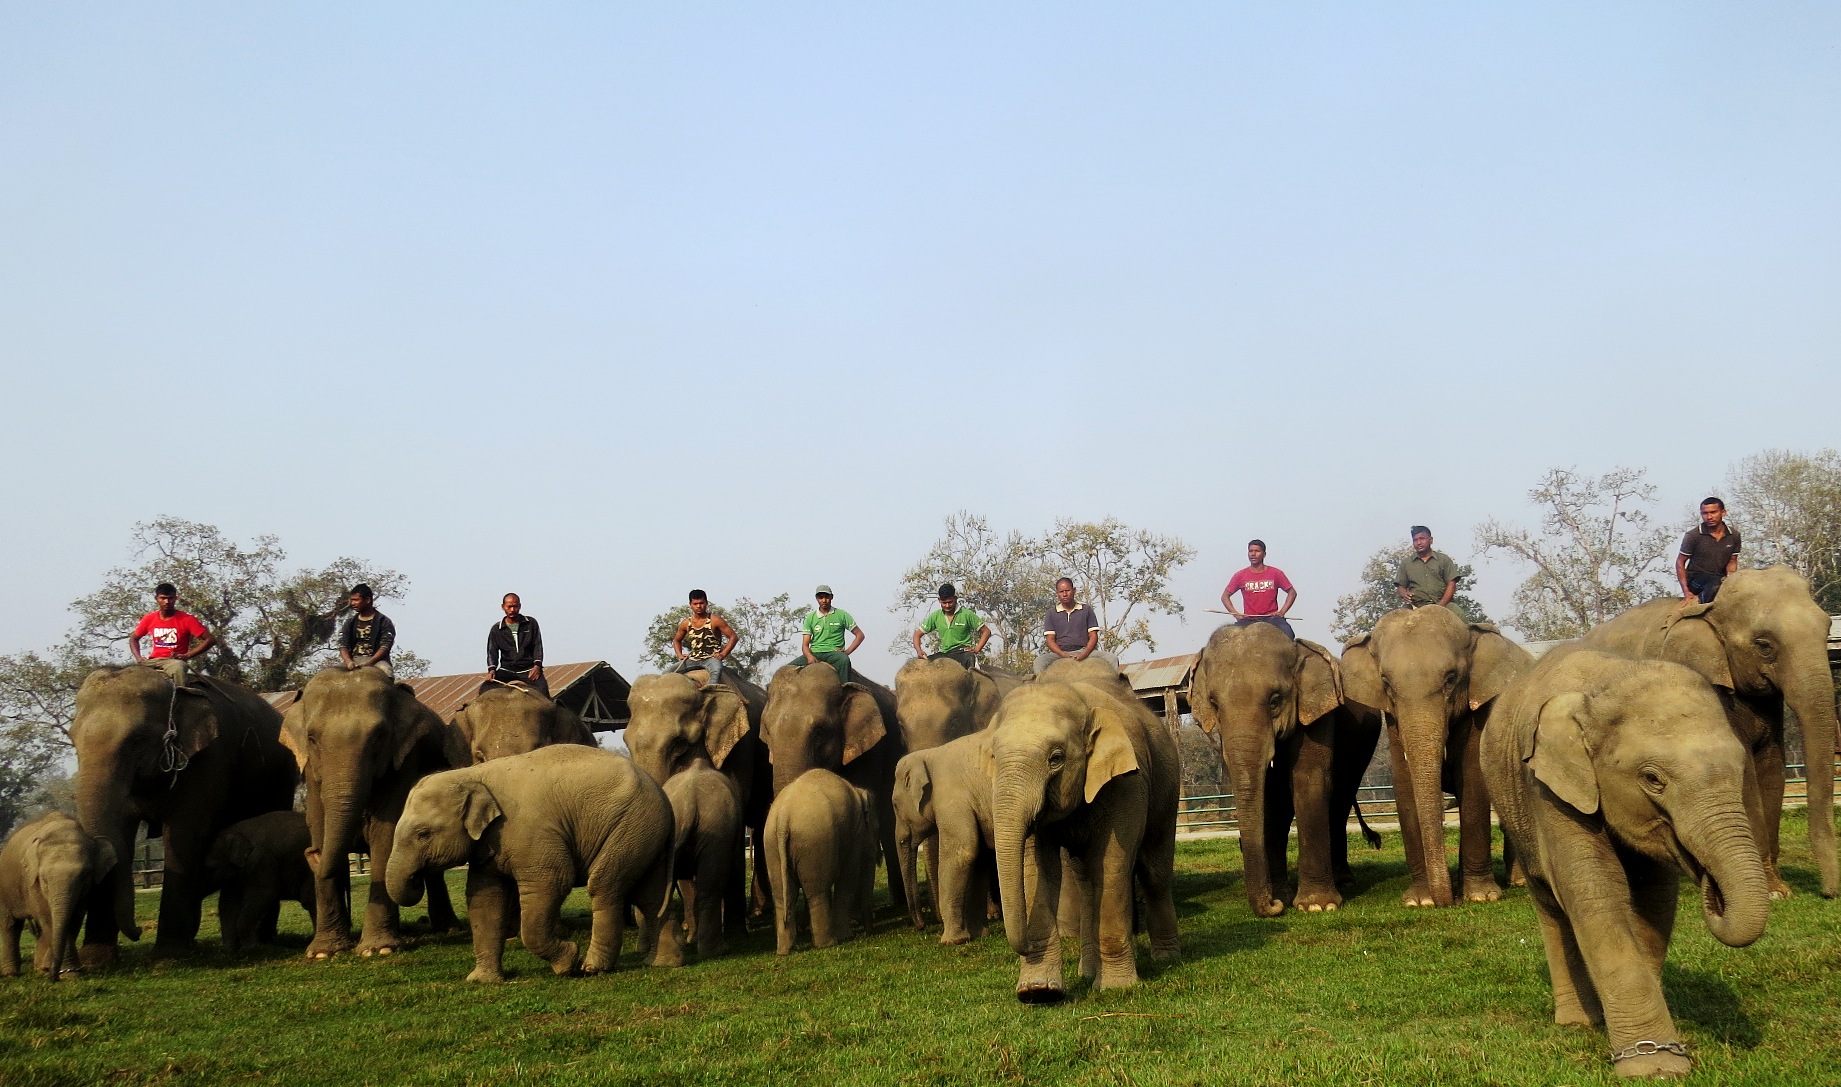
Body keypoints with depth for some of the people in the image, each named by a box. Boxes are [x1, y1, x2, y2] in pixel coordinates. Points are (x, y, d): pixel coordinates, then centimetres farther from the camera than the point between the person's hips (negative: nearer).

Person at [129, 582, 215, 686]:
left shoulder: (186, 620, -4)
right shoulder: (149, 619, 8)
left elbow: (211, 639, -7)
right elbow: (133, 638, 23)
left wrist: (187, 655, -14)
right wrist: (138, 657, 3)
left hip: (174, 661, -4)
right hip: (152, 661, 4)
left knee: (179, 667, -39)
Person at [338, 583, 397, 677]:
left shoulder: (383, 622, 4)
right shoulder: (350, 623, 17)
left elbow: (385, 647, -6)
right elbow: (343, 646, 9)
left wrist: (369, 663, -22)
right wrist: (348, 662, -15)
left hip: (376, 660, -4)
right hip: (354, 659, 4)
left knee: (386, 671, -36)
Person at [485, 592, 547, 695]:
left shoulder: (531, 623, 10)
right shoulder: (496, 629, 11)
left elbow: (538, 645, 7)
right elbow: (492, 651, 5)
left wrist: (537, 665, -9)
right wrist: (492, 669, -15)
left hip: (529, 670, -1)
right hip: (506, 670, 1)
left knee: (542, 690, -27)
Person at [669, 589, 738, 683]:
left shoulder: (715, 621, -3)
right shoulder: (686, 623, 9)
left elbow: (734, 637, -3)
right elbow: (677, 640, 27)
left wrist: (723, 654, -12)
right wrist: (679, 655, 8)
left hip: (711, 658, -5)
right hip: (692, 659, 5)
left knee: (716, 670, -41)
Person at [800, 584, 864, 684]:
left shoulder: (841, 615, 8)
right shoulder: (810, 618, 12)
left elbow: (859, 635, 10)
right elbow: (805, 644, 5)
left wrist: (847, 651, -5)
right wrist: (809, 656, -18)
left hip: (834, 652, -2)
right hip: (814, 653, 2)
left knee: (844, 660, -39)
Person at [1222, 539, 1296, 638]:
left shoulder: (1275, 573, 6)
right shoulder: (1240, 576, 7)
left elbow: (1292, 593, 12)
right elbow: (1225, 596, 13)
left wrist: (1282, 612, 0)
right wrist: (1236, 614, -1)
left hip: (1271, 618, 0)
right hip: (1249, 619, 0)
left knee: (1287, 634, -30)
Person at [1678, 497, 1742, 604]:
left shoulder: (1734, 535, 3)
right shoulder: (1693, 535, -8)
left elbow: (1732, 561, 12)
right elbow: (1680, 562, -2)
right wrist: (1686, 592, -10)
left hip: (1720, 578, 4)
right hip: (1695, 578, -4)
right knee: (1716, 584, -37)